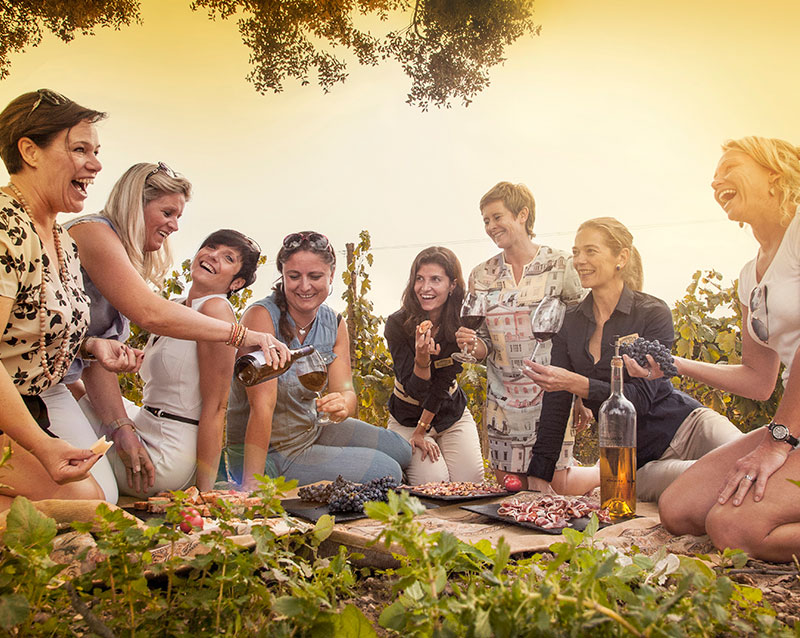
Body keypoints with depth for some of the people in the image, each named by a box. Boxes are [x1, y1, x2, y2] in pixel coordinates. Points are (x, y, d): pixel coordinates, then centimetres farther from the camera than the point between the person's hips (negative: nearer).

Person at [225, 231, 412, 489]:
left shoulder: (335, 325, -2)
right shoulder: (262, 316, -23)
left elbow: (345, 390, -10)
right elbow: (262, 405, -29)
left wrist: (342, 404, -36)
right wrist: (251, 486, -32)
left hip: (311, 431, 7)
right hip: (269, 453, -7)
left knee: (401, 450, 9)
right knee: (387, 472, -11)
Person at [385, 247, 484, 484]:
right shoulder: (398, 324, -20)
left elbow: (443, 383, -14)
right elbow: (414, 390, -22)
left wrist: (421, 432, -13)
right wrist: (422, 360, -42)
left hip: (451, 414, 2)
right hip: (407, 418, -2)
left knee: (470, 482, -14)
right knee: (432, 482, -20)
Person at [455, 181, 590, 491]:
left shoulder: (559, 265, -4)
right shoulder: (481, 276, 6)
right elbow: (485, 347, 12)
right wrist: (472, 344, -12)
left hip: (551, 395, -4)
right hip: (503, 401, 4)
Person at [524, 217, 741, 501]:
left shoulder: (653, 313, -9)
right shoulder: (570, 323, 3)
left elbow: (641, 396, -17)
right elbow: (556, 403, 2)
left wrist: (575, 383, -30)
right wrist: (539, 475, -4)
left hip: (687, 427, -1)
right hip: (637, 459, 1)